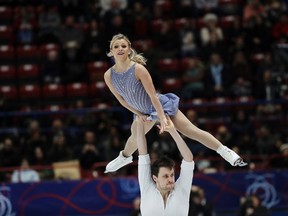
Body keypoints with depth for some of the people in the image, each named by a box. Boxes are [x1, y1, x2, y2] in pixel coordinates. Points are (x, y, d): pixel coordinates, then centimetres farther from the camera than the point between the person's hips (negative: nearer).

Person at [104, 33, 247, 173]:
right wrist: (139, 114, -3)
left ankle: (225, 152, -13)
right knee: (135, 136, 30)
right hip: (145, 112, 6)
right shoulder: (108, 76, -14)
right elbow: (121, 99, -1)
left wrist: (162, 117, -26)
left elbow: (152, 95, -26)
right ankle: (125, 157, 62)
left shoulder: (138, 69, -29)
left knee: (191, 131, -13)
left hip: (161, 105, -6)